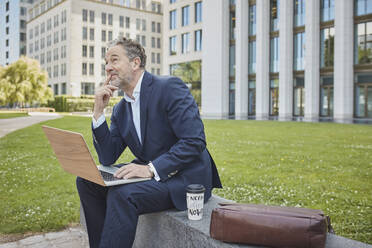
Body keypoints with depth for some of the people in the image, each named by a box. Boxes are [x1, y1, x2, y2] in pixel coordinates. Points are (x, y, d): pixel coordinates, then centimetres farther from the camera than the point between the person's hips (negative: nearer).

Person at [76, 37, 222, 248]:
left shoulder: (170, 88, -13)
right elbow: (107, 159, 6)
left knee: (122, 194, -29)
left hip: (186, 177, -8)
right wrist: (99, 111, -2)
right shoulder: (120, 109, 11)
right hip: (150, 174, 8)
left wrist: (151, 168, -28)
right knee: (87, 181, 0)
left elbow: (195, 141, -21)